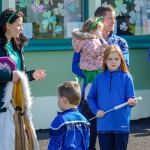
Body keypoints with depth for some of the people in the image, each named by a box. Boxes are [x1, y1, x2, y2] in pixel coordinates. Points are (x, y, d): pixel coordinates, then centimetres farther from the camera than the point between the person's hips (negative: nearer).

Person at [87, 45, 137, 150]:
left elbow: (131, 98, -3)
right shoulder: (99, 78, 5)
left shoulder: (126, 78, -1)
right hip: (103, 125, 2)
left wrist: (131, 102, -25)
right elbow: (91, 98, 11)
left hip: (121, 125, -2)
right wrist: (96, 110, -4)